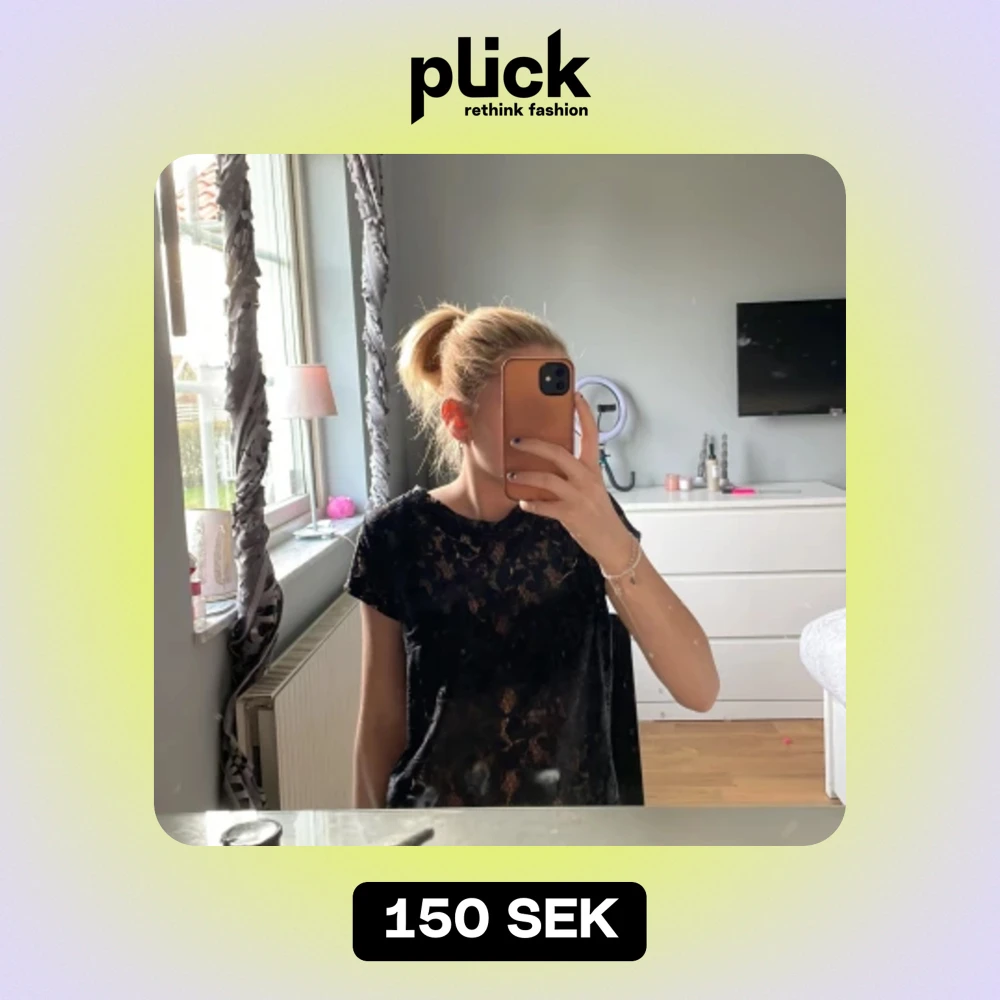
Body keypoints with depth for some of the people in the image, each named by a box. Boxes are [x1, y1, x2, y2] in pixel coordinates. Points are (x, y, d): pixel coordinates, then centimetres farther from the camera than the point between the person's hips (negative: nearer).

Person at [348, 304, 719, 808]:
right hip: (436, 803, -1)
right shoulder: (397, 536, -14)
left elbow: (700, 690, -23)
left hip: (576, 805, 2)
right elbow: (382, 721, -6)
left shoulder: (585, 518, -12)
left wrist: (614, 544, -36)